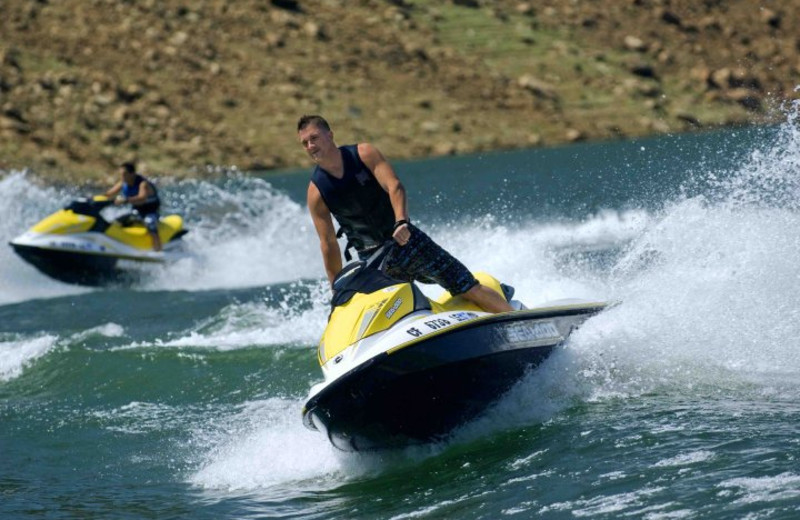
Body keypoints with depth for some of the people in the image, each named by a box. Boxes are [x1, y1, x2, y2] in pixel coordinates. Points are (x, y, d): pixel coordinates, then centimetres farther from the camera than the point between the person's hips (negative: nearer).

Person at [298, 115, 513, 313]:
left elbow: (394, 186, -19)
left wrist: (401, 222, -38)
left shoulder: (363, 153, -7)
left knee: (469, 287, -3)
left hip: (404, 237, -1)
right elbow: (328, 244, -3)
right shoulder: (316, 192, -5)